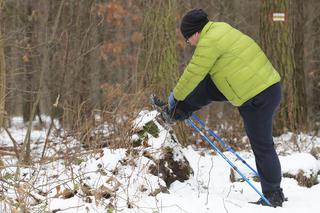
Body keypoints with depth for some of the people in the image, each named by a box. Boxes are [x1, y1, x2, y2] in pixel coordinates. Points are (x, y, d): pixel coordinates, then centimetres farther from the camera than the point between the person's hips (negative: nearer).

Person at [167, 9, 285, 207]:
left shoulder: (209, 42, -16)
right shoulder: (221, 29, 15)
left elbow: (194, 73, -9)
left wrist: (176, 96, 7)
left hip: (257, 98, -9)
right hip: (268, 84, 9)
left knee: (262, 146, 0)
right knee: (206, 87, 16)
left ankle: (273, 196, 8)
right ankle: (177, 112, 31)